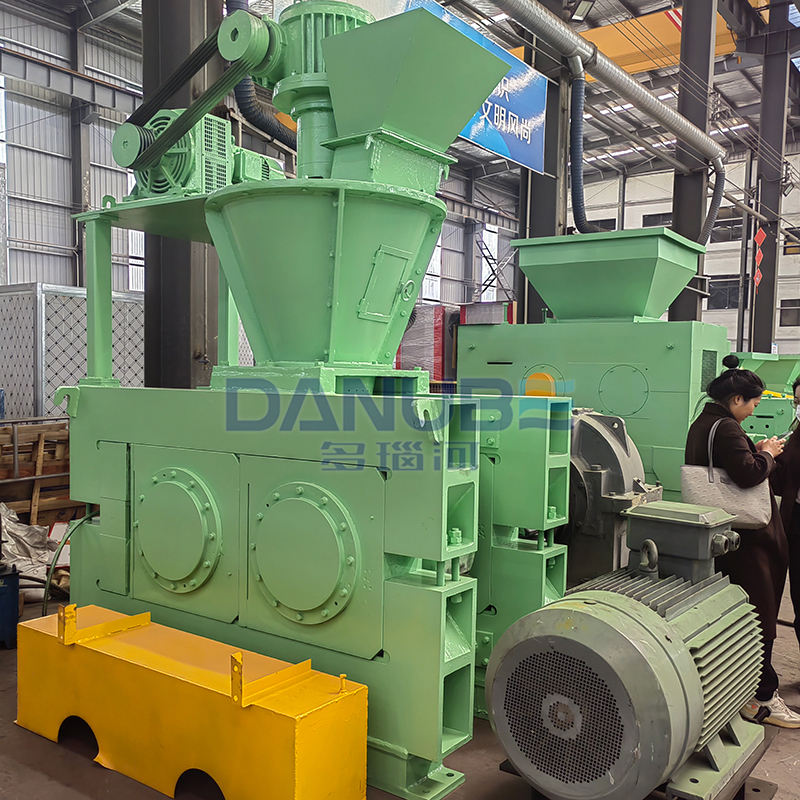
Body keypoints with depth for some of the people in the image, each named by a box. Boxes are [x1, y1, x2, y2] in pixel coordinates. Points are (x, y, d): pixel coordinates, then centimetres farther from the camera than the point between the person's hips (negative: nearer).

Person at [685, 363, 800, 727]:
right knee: (759, 617, -2)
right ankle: (760, 699, 5)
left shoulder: (701, 424, 13)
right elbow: (748, 473, -28)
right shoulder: (726, 428, -19)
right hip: (746, 539, -10)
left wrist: (758, 451, 11)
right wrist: (767, 453, -10)